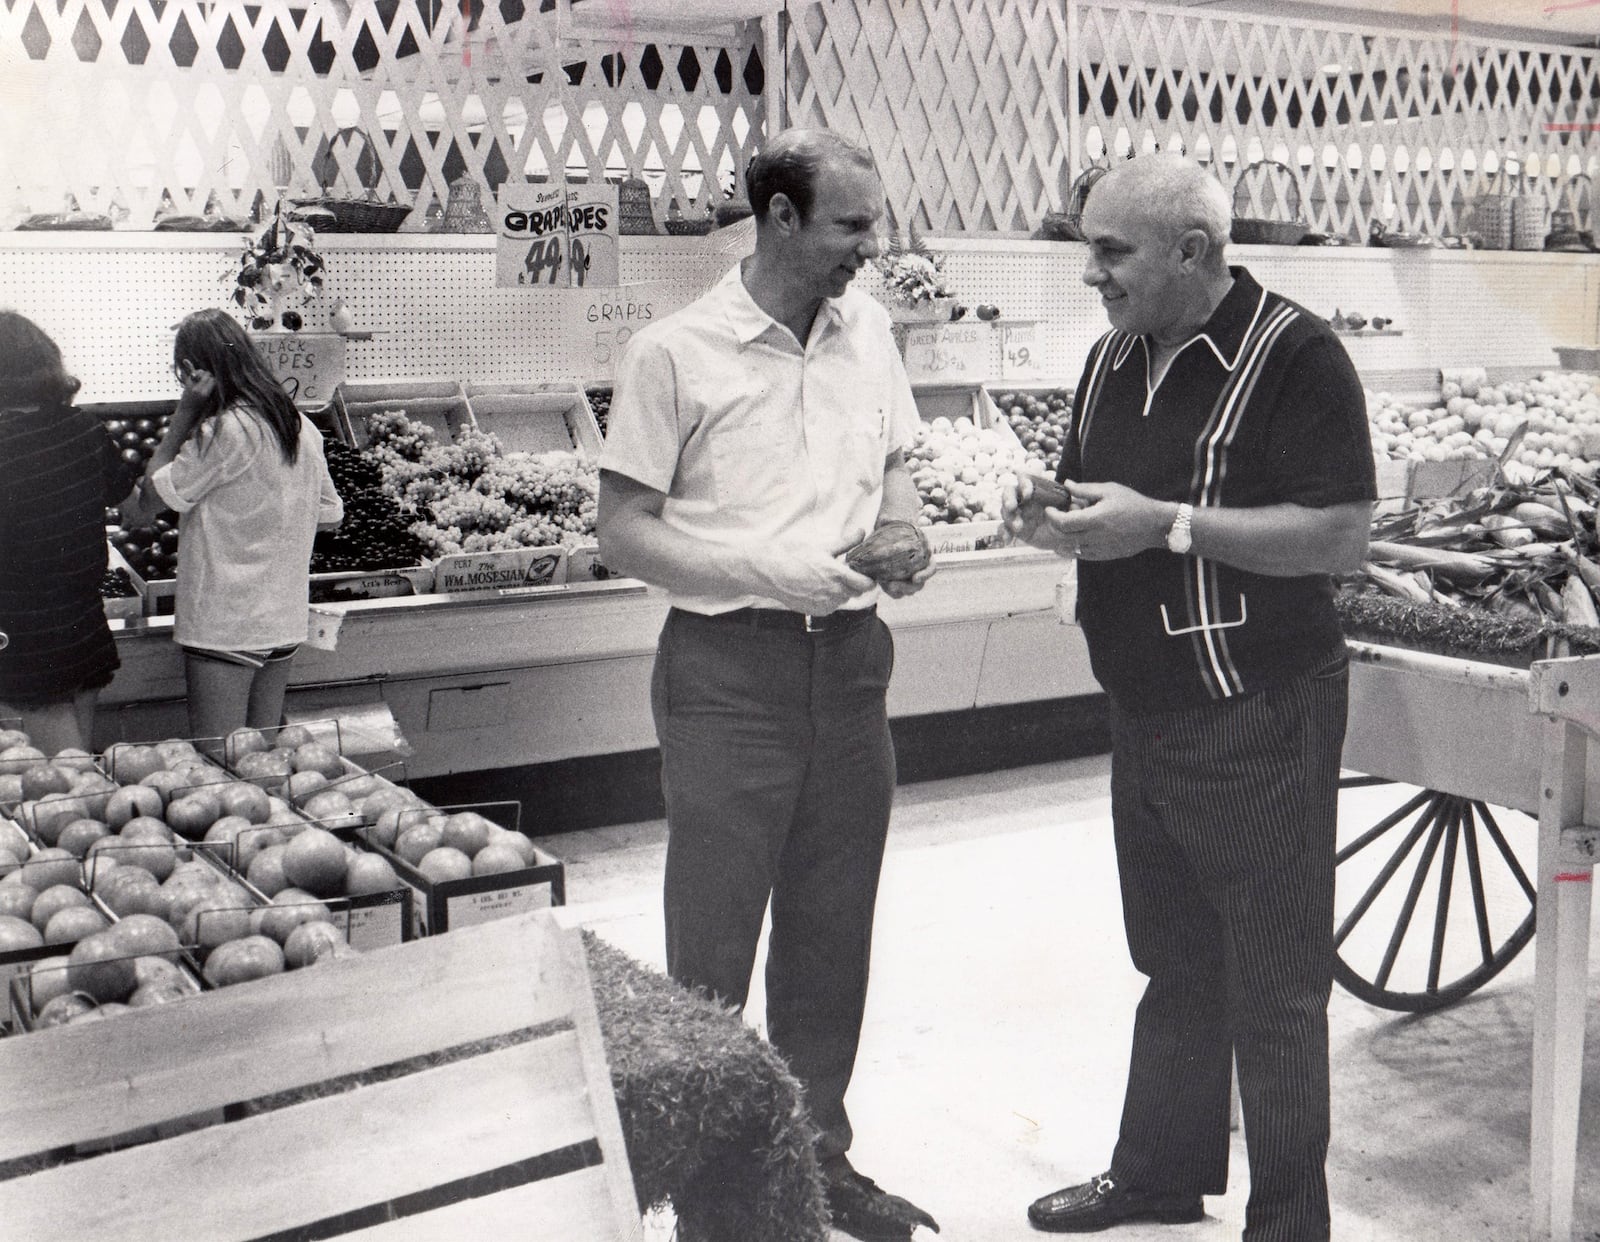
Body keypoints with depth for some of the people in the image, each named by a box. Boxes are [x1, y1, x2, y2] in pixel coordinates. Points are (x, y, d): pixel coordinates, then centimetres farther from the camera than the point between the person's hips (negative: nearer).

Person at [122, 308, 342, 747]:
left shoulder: (225, 429, -16)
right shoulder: (301, 426, 7)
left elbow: (144, 504, -13)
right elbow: (329, 515, 15)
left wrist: (183, 413, -11)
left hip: (224, 626, -8)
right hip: (284, 622, 8)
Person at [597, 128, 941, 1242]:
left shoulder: (867, 328, 7)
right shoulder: (676, 353, -9)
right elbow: (624, 533, -8)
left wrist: (903, 537, -4)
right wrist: (769, 572, -20)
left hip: (851, 660, 5)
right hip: (730, 670, -5)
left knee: (831, 932, 15)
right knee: (712, 947, 3)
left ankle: (820, 1152, 31)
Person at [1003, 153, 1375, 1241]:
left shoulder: (1294, 357, -14)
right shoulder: (1115, 359, 11)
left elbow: (1342, 538, -21)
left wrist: (1166, 524, -24)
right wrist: (1052, 515, -2)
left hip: (1260, 723, -7)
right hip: (1145, 718, 8)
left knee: (1274, 992, 3)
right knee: (1174, 967, 20)